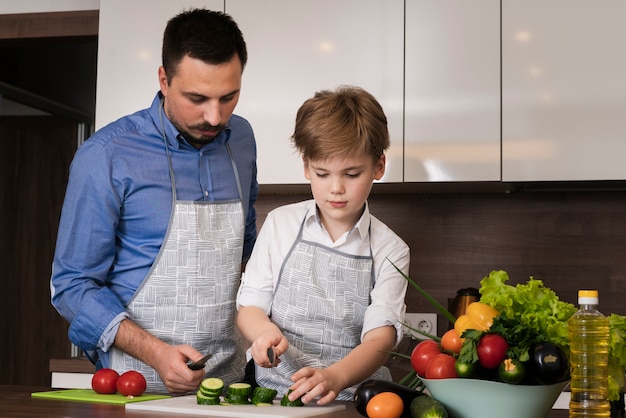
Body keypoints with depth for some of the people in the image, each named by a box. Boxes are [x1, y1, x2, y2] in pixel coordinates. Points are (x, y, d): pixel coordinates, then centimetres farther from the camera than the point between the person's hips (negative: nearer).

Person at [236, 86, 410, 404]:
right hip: (273, 389, 1)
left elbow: (381, 336, -7)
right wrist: (265, 330, -14)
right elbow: (249, 306, 10)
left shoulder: (389, 250, 4)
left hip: (352, 397, -1)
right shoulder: (280, 224, 8)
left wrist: (335, 378, -26)